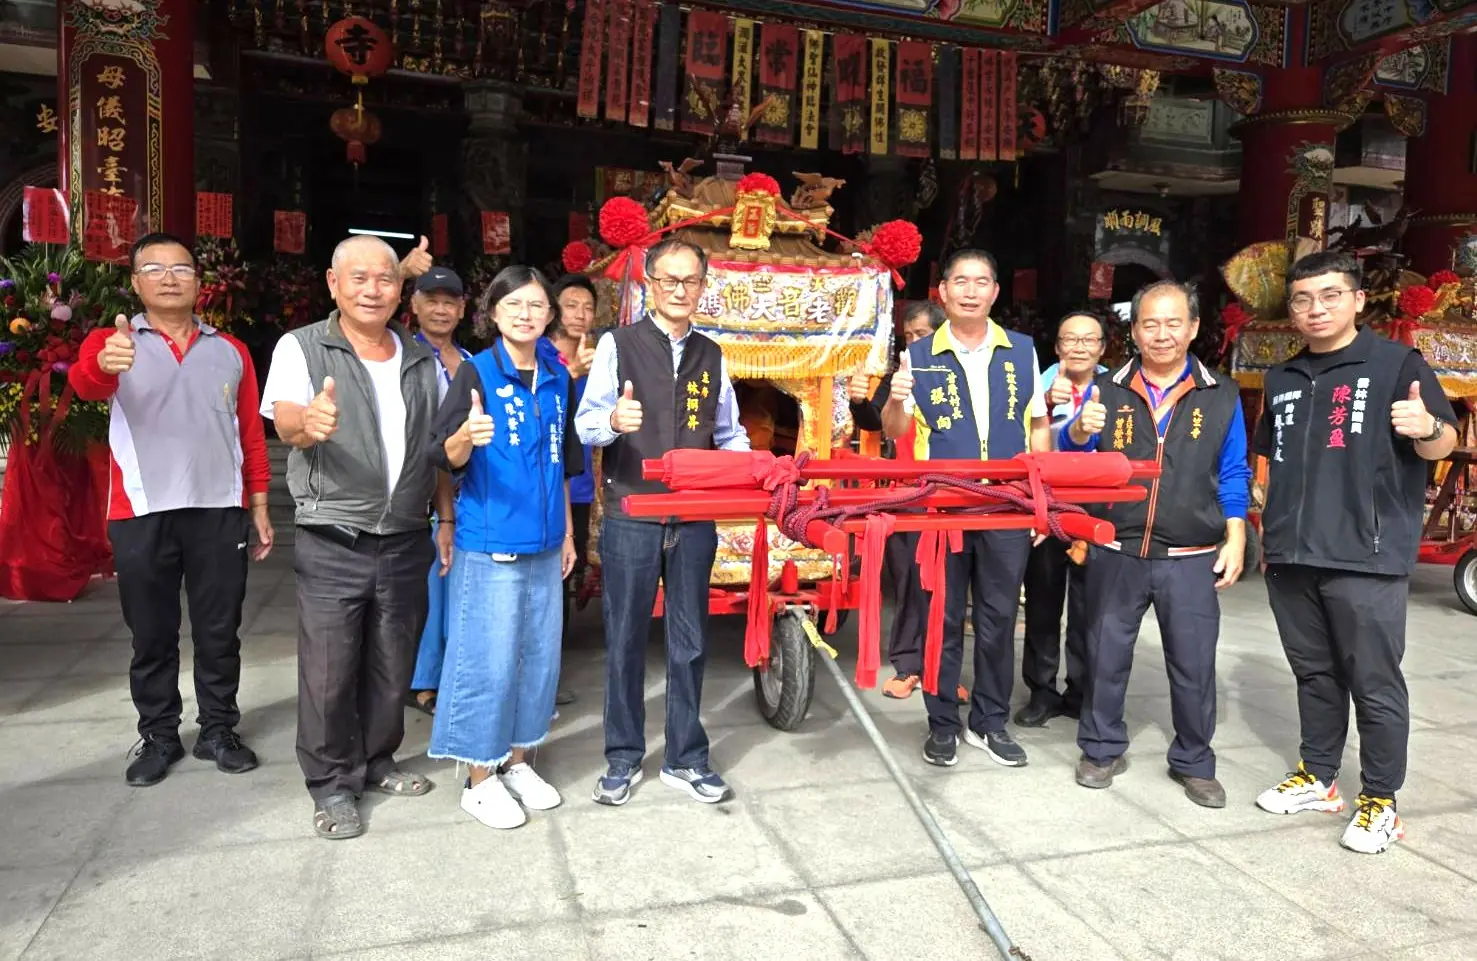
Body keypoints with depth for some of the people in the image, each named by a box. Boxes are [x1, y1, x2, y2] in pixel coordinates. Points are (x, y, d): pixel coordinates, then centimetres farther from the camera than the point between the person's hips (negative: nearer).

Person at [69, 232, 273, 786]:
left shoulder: (230, 351, 10)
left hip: (219, 512, 1)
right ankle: (158, 738, 22)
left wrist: (260, 506, 6)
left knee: (219, 632, 9)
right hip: (142, 516, -1)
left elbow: (252, 435, 11)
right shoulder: (111, 343, 4)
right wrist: (104, 364, -44)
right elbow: (82, 383, -20)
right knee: (152, 636, 9)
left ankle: (218, 732, 21)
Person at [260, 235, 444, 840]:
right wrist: (308, 422, -43)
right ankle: (331, 784, 20)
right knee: (329, 671, 2)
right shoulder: (301, 348, -2)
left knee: (392, 666, 14)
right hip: (332, 544, -4)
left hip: (405, 542, 4)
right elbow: (285, 421, -19)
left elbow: (440, 449, 14)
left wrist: (448, 519, 7)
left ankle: (376, 762, 33)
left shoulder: (422, 360, 10)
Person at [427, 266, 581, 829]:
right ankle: (480, 778, 16)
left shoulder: (558, 379, 9)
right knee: (488, 657, 0)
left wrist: (567, 531, 17)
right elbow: (447, 458, -13)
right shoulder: (477, 371, -7)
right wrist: (468, 435, -35)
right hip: (489, 544, -6)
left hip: (544, 545, 6)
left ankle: (517, 761, 29)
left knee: (539, 653, 12)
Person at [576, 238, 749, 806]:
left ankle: (685, 759, 23)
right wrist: (612, 421, -33)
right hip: (630, 517, -3)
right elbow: (585, 424, -11)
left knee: (689, 641, 10)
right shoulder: (617, 345, 0)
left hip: (695, 520, 3)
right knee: (625, 639, 5)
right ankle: (623, 759, 21)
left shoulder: (711, 356, 13)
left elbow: (729, 433, 19)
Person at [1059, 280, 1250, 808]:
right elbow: (1069, 459, 2)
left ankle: (1194, 762, 25)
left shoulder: (1220, 395, 4)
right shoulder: (1107, 390, 3)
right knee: (1106, 656, 9)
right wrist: (1080, 430, -20)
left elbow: (1232, 475, 8)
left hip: (1191, 559, 0)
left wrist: (1235, 540, -1)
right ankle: (1102, 750, 26)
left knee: (1193, 664, 6)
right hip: (1116, 553, 0)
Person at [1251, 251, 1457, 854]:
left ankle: (1380, 802, 15)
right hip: (1291, 557, 5)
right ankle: (1317, 779, 29)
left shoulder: (1397, 363, -1)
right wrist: (1271, 531, 16)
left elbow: (1443, 444, -8)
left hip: (1367, 559, -5)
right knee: (1314, 674, 16)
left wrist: (1427, 428, -30)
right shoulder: (1282, 379, 15)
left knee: (1375, 684, 2)